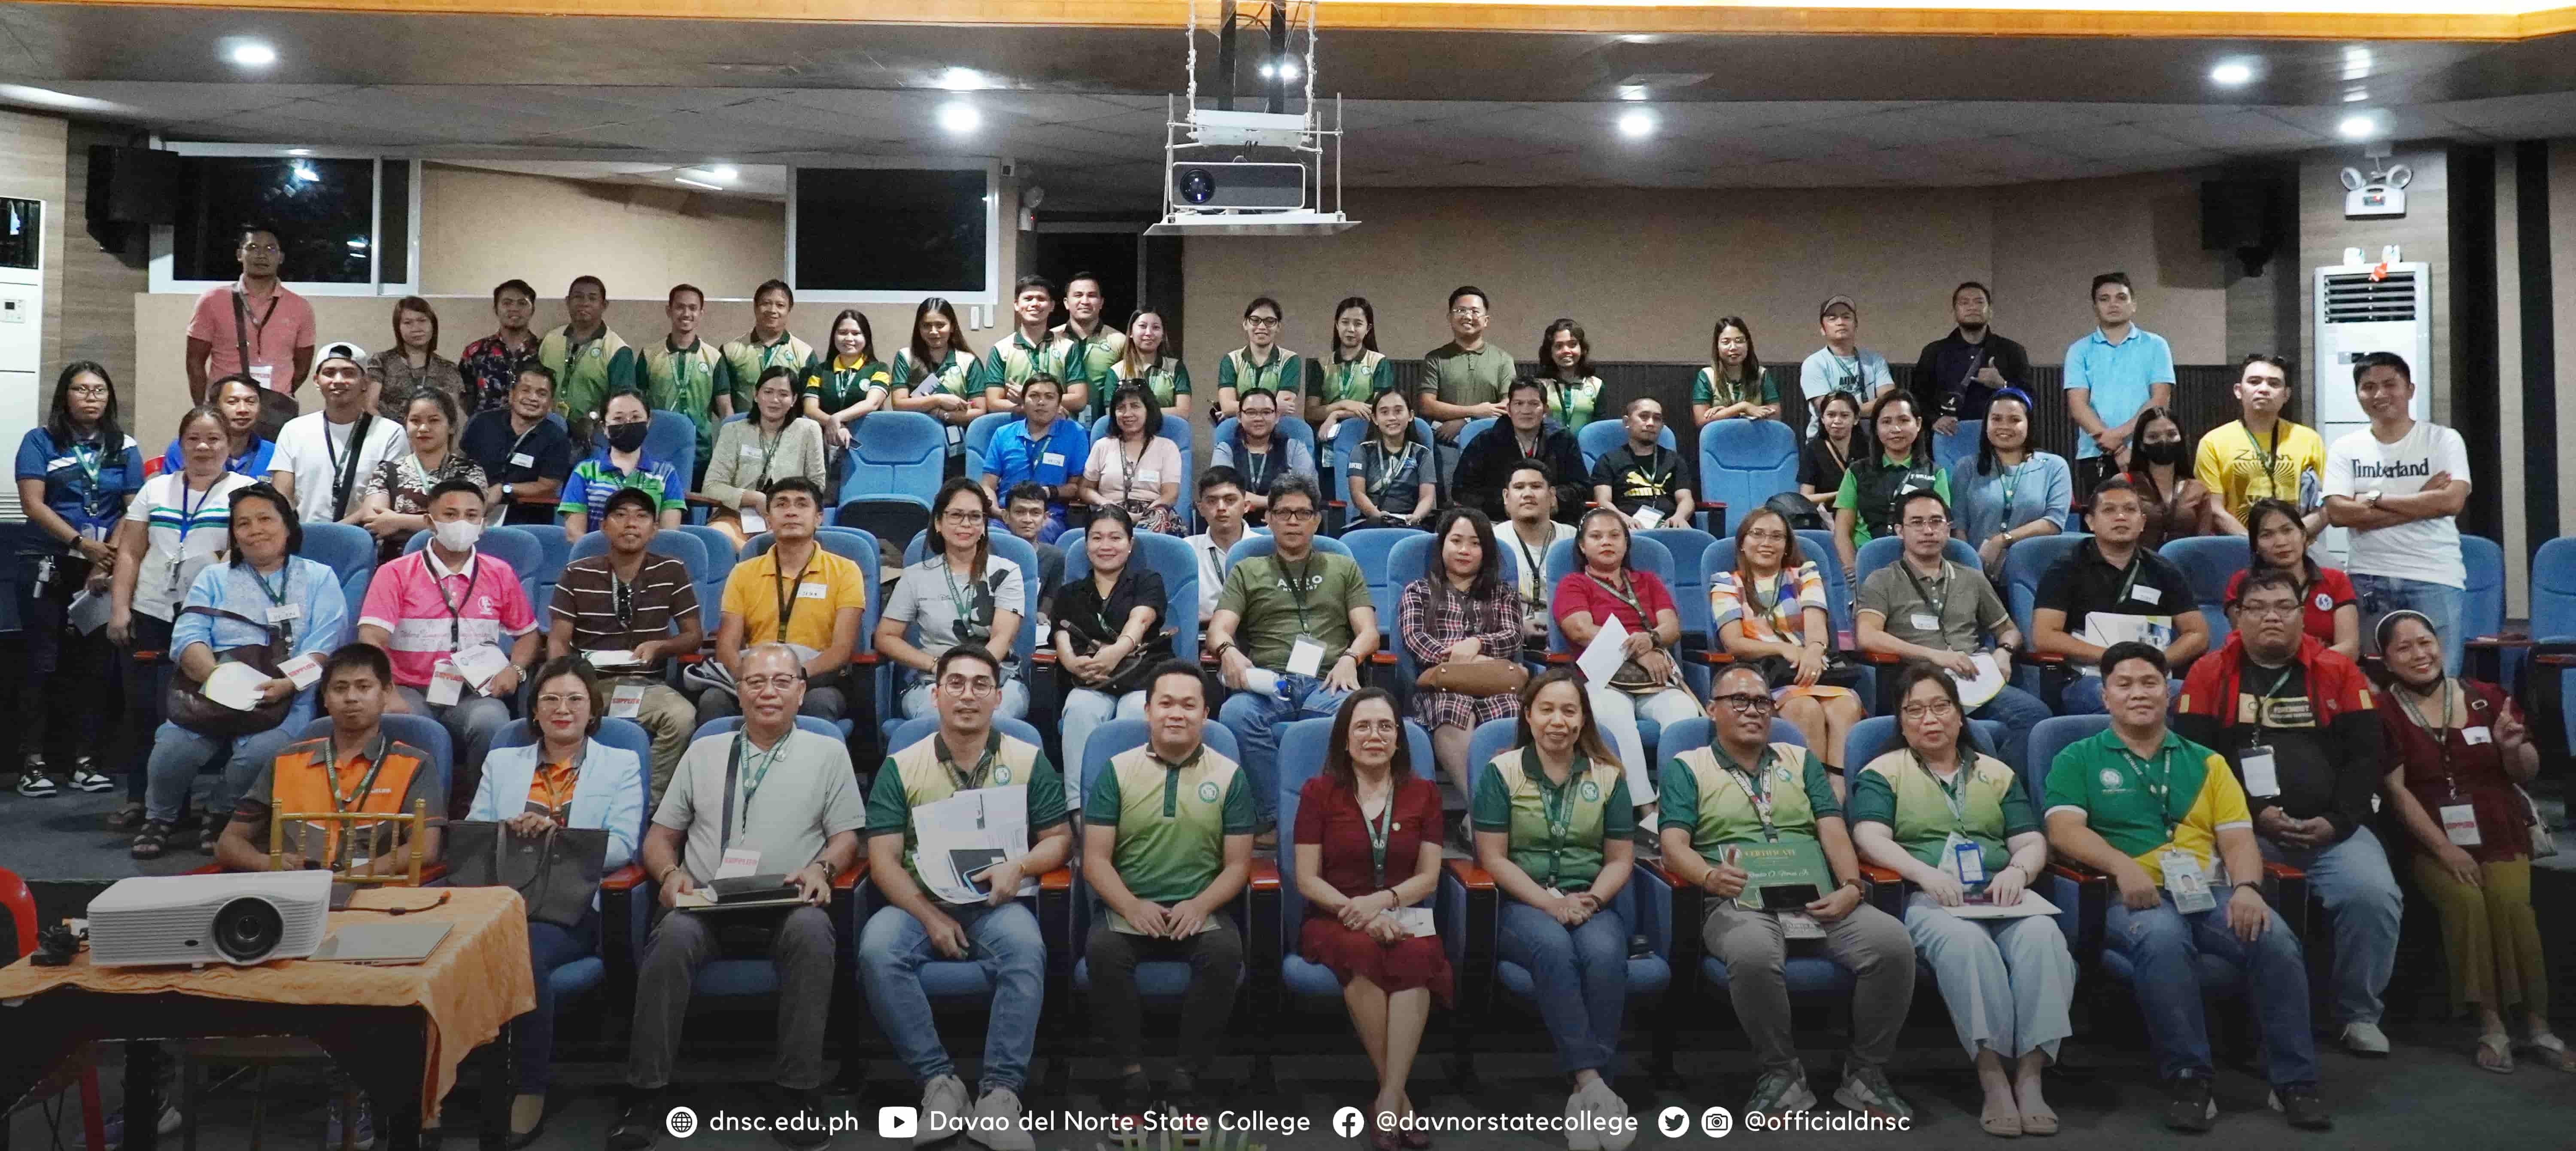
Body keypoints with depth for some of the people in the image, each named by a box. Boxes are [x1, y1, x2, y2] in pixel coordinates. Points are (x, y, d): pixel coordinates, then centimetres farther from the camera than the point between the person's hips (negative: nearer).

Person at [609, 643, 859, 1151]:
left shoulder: (828, 753, 14)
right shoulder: (703, 753, 20)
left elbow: (846, 837, 9)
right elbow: (660, 835, 19)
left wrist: (822, 868, -12)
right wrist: (670, 873, -2)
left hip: (788, 903, -1)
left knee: (811, 931, -36)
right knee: (673, 934, -32)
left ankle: (798, 1090, -27)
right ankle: (647, 1092, -22)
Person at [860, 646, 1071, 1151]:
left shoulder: (1029, 761, 8)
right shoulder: (901, 767, 7)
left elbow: (1059, 839, 9)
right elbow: (883, 859, 1)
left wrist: (1020, 867, -13)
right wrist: (929, 917, -14)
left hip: (997, 904, -1)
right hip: (921, 900, 1)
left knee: (1026, 951, -35)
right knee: (877, 949, -31)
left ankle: (1001, 1092, -28)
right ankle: (938, 1080, -22)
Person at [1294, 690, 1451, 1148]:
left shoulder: (1424, 793, 10)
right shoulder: (1319, 792, 4)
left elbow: (1428, 878, 5)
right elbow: (1307, 879, 0)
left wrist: (1382, 900, -15)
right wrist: (1358, 913, -17)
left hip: (1401, 917, 1)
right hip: (1333, 920, -1)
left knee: (1416, 955, -35)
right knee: (1362, 954, -37)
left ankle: (1389, 1101, -34)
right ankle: (1399, 1099, -25)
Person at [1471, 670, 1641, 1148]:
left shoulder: (1608, 775, 10)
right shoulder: (1501, 771, 2)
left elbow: (1621, 859, 9)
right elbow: (1493, 858, -3)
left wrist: (1591, 900, -11)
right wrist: (1551, 903, -14)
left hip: (1591, 903, 2)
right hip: (1523, 903, -2)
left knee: (1604, 955, -33)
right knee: (1554, 949, -36)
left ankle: (1586, 1095, -28)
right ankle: (1593, 1085, -35)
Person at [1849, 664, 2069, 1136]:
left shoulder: (1997, 773, 25)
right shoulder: (1883, 773, 14)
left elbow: (2032, 841, 16)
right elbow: (1871, 839, -3)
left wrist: (2018, 870, -9)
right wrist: (1926, 873, -21)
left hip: (2000, 897, 3)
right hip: (1929, 902, -3)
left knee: (2042, 935, -31)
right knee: (1965, 941, -37)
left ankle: (2030, 1076, -32)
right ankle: (1993, 1076, -35)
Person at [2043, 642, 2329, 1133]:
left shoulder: (2206, 763, 22)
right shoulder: (2078, 760, 12)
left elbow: (2238, 837, 11)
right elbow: (2064, 830, -3)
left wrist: (2247, 887, -11)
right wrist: (2124, 866, -20)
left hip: (2213, 891, 3)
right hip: (2136, 897, -3)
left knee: (2278, 942, -27)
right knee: (2162, 939, -38)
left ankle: (2294, 1081, -11)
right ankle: (2187, 1077, -24)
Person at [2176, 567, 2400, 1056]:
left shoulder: (2338, 672, 11)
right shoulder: (2211, 675, 5)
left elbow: (2366, 756, 6)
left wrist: (2337, 822, -8)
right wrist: (2255, 816, -12)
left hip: (2332, 829, 2)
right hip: (2242, 828, -2)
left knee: (2375, 896, -24)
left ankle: (2360, 1015, 0)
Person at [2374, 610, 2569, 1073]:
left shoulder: (2486, 697, 6)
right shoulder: (2384, 712, -3)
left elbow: (2526, 775, 11)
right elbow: (2396, 790, -7)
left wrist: (2514, 747, -13)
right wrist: (2444, 848, -15)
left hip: (2500, 834, 2)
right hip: (2432, 842, -2)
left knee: (2510, 898, -26)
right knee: (2465, 900, -29)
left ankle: (2537, 1025, -17)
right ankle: (2491, 1025, -21)